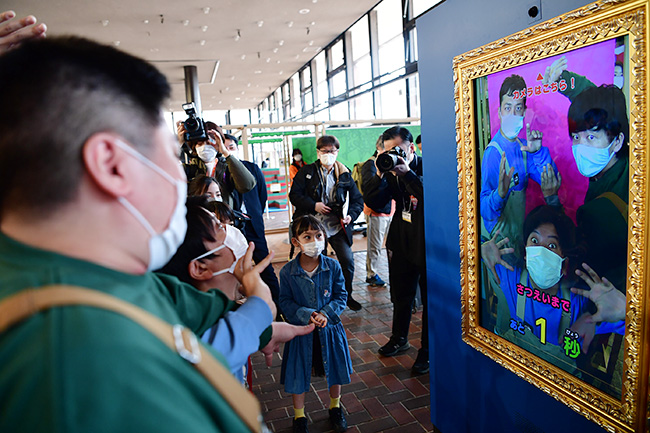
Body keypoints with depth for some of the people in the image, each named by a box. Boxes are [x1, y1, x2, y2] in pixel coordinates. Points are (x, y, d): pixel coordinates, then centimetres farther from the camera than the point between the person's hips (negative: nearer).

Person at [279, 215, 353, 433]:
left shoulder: (333, 266, -11)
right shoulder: (287, 272, -14)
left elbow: (341, 296, -4)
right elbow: (285, 301, -8)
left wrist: (326, 313, -20)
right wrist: (307, 315, -22)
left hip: (329, 328, 2)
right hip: (301, 331, -1)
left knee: (335, 370, 17)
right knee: (298, 374, 10)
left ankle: (335, 408, 46)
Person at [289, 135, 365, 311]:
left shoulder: (344, 174, 6)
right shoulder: (306, 172, 3)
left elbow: (357, 199, 7)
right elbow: (294, 195, -2)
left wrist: (351, 215, -12)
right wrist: (313, 205, -15)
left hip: (337, 226, 1)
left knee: (348, 260, -4)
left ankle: (347, 295, 19)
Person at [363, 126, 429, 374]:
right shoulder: (392, 171, 3)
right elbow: (374, 202, -4)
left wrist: (408, 174, -33)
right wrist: (379, 176, -18)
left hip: (428, 244, -5)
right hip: (401, 242, 6)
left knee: (430, 299, 6)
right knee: (400, 295, 20)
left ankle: (427, 351, 22)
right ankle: (399, 339, 41)